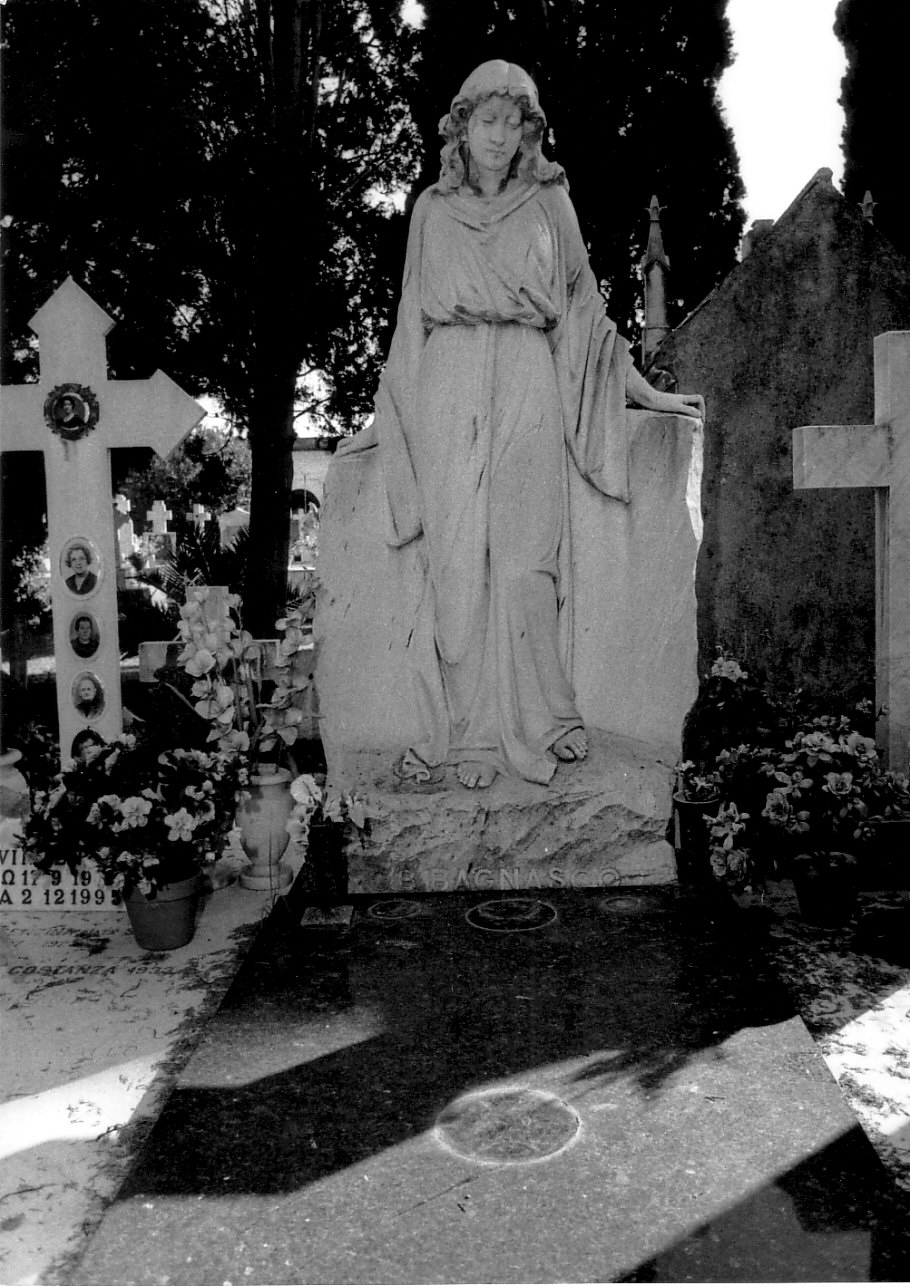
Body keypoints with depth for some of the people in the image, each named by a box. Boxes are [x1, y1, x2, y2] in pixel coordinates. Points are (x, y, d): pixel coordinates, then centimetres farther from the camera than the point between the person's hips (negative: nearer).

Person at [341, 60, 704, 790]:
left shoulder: (550, 203, 15)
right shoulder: (433, 209, 17)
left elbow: (584, 308, 17)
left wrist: (646, 393, 13)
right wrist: (389, 417, 16)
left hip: (527, 389, -1)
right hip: (448, 393, 1)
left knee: (524, 561, -8)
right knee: (457, 562, -6)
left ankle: (532, 725, 1)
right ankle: (469, 735, -2)